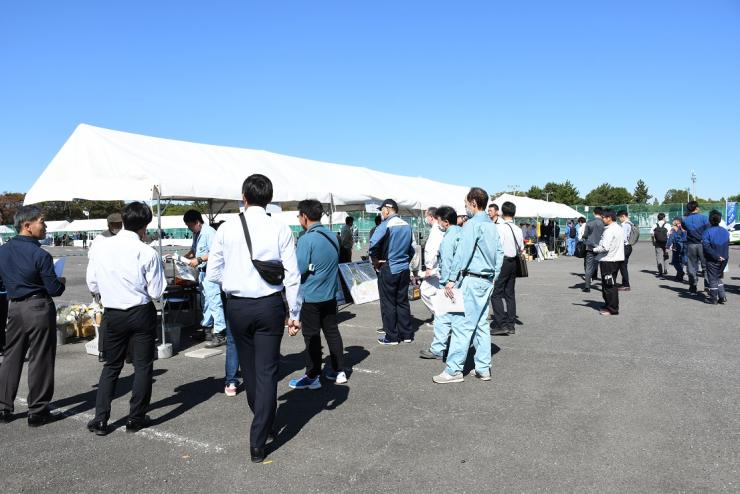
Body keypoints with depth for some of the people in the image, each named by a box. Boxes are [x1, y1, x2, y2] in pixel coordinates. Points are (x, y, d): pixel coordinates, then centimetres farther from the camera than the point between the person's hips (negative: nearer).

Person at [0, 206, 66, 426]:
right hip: (39, 308, -6)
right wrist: (61, 282, 6)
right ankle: (37, 412, 12)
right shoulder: (40, 255, -18)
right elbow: (54, 289, -14)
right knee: (40, 360, 3)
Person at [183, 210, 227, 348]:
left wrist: (199, 260, -22)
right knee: (205, 301, 19)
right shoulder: (196, 234, 15)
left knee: (214, 302, -10)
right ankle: (206, 327, 32)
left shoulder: (209, 232, -16)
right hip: (202, 271, 10)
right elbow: (194, 250, 26)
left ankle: (220, 334, -7)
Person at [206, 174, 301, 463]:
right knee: (267, 371, 5)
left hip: (237, 306, 2)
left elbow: (212, 274, 1)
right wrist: (294, 313, 0)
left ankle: (264, 423, 40)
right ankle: (258, 443, 6)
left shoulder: (227, 229, -3)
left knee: (248, 367, 20)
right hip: (270, 305, -2)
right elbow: (291, 275, -8)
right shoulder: (280, 229, -7)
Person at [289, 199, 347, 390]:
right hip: (330, 294, 7)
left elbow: (299, 269, -18)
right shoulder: (332, 236, 5)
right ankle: (339, 371, 23)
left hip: (311, 296, -7)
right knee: (332, 332, 15)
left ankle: (312, 377, 14)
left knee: (312, 337, 4)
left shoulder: (306, 239, -19)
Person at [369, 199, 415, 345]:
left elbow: (373, 246, -22)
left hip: (388, 269, -6)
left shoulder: (385, 225, -14)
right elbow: (412, 248, 13)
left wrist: (376, 262, -7)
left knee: (388, 304, 3)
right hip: (404, 269, 6)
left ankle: (391, 337, 9)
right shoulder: (407, 226, 7)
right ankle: (406, 334, 20)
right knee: (403, 302, 14)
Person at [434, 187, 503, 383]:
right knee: (481, 324, 13)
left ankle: (454, 369, -2)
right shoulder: (492, 225, 15)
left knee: (463, 325, -6)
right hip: (487, 281, 9)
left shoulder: (473, 224, -12)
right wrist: (494, 277, 20)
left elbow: (462, 253, -18)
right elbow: (499, 253, 17)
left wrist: (451, 279, -17)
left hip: (472, 280, -9)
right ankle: (483, 368, 17)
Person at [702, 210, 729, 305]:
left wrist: (716, 256, -18)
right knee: (718, 277, 20)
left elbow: (706, 247, -23)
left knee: (713, 279, 5)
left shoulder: (707, 232, -16)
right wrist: (722, 255, 10)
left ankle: (713, 299, 10)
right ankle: (722, 297, 14)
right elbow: (727, 245, 7)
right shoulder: (725, 231, 2)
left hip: (712, 259, -5)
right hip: (724, 259, 5)